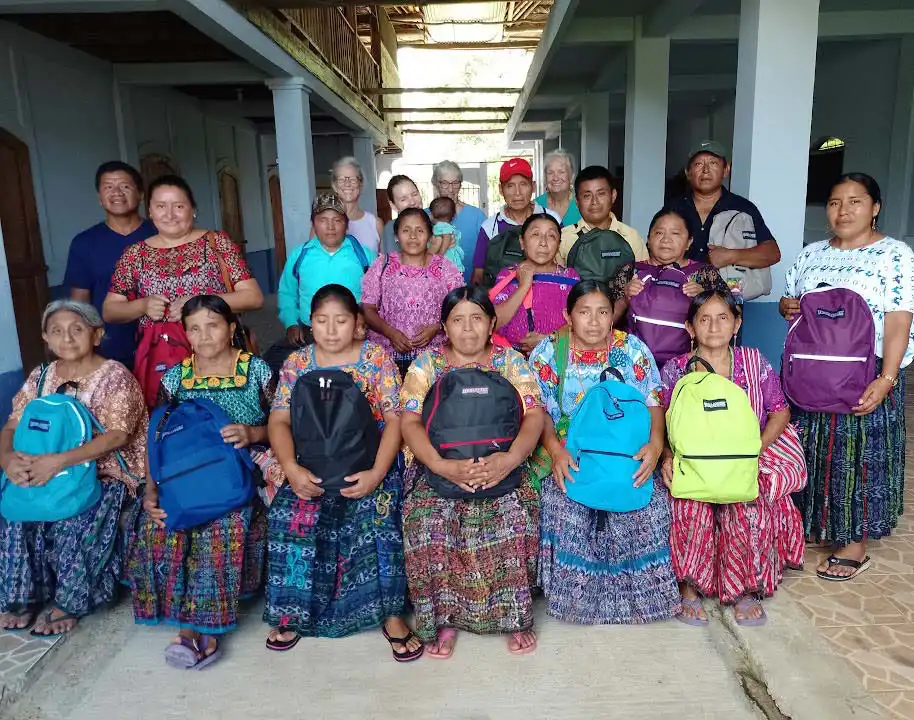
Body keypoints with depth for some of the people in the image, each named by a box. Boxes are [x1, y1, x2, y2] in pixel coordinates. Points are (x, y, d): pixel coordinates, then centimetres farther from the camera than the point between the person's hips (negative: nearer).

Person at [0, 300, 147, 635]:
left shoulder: (115, 376, -11)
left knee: (74, 520, -29)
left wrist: (59, 461, -34)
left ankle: (69, 602, -8)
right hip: (47, 472, 5)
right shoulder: (40, 377, 7)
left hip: (106, 473, -5)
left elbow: (116, 436, -22)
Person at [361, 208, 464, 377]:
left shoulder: (445, 268, 7)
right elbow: (367, 309, 5)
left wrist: (436, 328, -11)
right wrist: (390, 332, -11)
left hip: (432, 355, 0)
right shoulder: (382, 266, 8)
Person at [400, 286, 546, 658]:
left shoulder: (510, 360, 7)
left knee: (516, 516, -27)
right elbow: (410, 422, -5)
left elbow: (534, 415, -3)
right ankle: (443, 617, -5)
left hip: (500, 464, 0)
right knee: (428, 522, -27)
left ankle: (515, 615, -3)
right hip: (439, 468, 0)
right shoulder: (426, 363, 6)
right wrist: (441, 466, -22)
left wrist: (510, 458, -23)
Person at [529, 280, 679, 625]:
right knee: (564, 504, -27)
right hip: (569, 456, -1)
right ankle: (575, 592, -2)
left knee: (649, 503, -22)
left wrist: (655, 443, -19)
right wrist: (554, 449, -23)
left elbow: (654, 403, 1)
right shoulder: (548, 352, 1)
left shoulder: (634, 349, 4)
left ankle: (638, 591, 5)